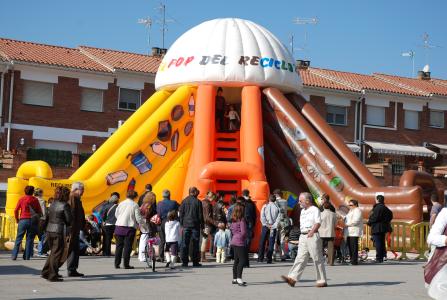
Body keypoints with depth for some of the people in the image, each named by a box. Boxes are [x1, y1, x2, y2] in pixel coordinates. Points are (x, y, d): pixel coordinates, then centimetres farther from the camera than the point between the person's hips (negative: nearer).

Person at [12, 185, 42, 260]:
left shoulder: (21, 199, 2)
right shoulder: (35, 200, 3)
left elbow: (16, 210, 0)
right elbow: (40, 211, 3)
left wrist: (17, 219, 13)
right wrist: (37, 219, 16)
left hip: (23, 220, 0)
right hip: (32, 221, 0)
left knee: (19, 238, 3)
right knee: (29, 239, 5)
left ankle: (14, 256, -2)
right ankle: (27, 256, 4)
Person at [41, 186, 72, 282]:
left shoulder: (52, 204, 11)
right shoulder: (65, 205, -10)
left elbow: (48, 216, 12)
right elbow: (69, 220, -9)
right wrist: (65, 224, 13)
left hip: (49, 230, 7)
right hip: (58, 231, -7)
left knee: (53, 252, 20)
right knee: (57, 253, 2)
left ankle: (45, 272, 23)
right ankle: (52, 275, 4)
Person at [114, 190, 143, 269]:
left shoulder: (121, 203, 3)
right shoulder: (135, 205, -8)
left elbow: (116, 214, 12)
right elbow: (138, 217, -7)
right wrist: (142, 223, 9)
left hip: (120, 226, 3)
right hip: (130, 227, -3)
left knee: (119, 245, 10)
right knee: (128, 246, 1)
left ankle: (117, 264, 10)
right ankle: (126, 264, 1)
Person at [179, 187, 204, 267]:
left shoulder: (184, 201, 3)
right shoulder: (198, 202, -5)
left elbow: (181, 213, 5)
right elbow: (200, 215, -2)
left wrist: (181, 224, 11)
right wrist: (202, 226, 5)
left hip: (186, 225, 2)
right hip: (195, 225, -2)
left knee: (185, 244, 5)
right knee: (195, 244, 4)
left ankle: (184, 261, 3)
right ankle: (195, 262, 4)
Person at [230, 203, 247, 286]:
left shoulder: (233, 220, 9)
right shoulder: (241, 220, -14)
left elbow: (231, 229, 16)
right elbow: (243, 232, -16)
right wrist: (245, 237, 3)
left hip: (234, 242, 9)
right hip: (240, 242, -9)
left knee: (236, 260, 15)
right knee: (242, 260, -8)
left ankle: (235, 279, 20)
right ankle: (239, 278, -16)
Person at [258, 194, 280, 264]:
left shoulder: (265, 206, 0)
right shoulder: (277, 207, 0)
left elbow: (262, 217, -7)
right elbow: (278, 218, -7)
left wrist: (266, 224, -6)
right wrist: (273, 226, -8)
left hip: (265, 227, 0)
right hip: (273, 227, 0)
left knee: (262, 243, 8)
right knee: (271, 243, 2)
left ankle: (260, 258, 5)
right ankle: (269, 259, -2)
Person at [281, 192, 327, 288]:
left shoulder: (315, 210, -5)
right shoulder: (302, 211, 20)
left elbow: (318, 223, -15)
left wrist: (311, 232, -28)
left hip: (312, 236, -7)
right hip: (303, 236, 8)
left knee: (317, 259, -2)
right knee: (300, 258, -1)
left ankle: (322, 281, 5)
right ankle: (292, 278, -10)